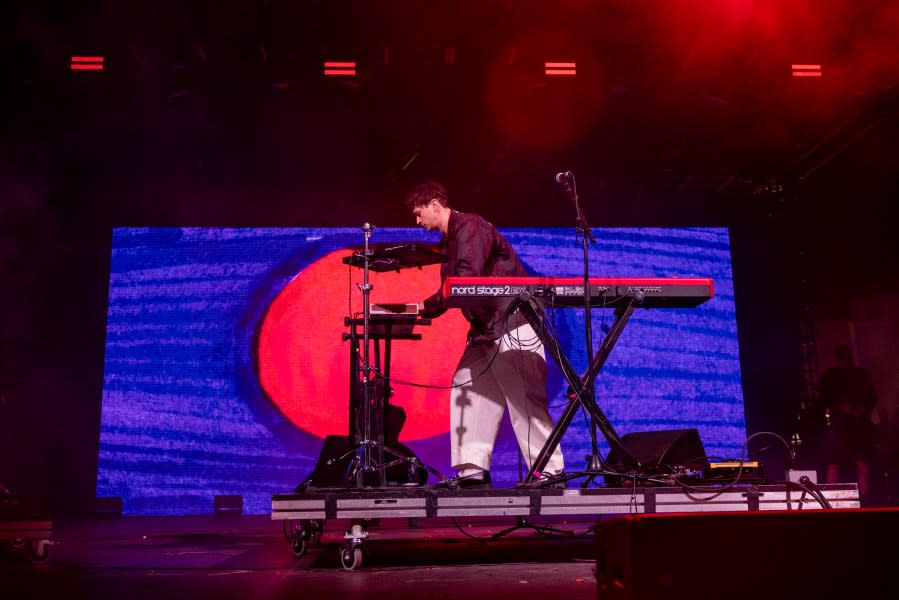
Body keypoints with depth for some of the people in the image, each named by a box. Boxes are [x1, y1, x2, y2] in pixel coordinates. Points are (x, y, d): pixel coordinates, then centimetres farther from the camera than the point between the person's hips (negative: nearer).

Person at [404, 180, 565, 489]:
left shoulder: (470, 226, -11)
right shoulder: (448, 240, 18)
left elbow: (467, 280, -23)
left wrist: (425, 306, -18)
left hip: (513, 323, -10)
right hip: (485, 329, 10)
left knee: (523, 398, -10)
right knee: (465, 388, 5)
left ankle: (549, 472, -5)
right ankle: (473, 471, 6)